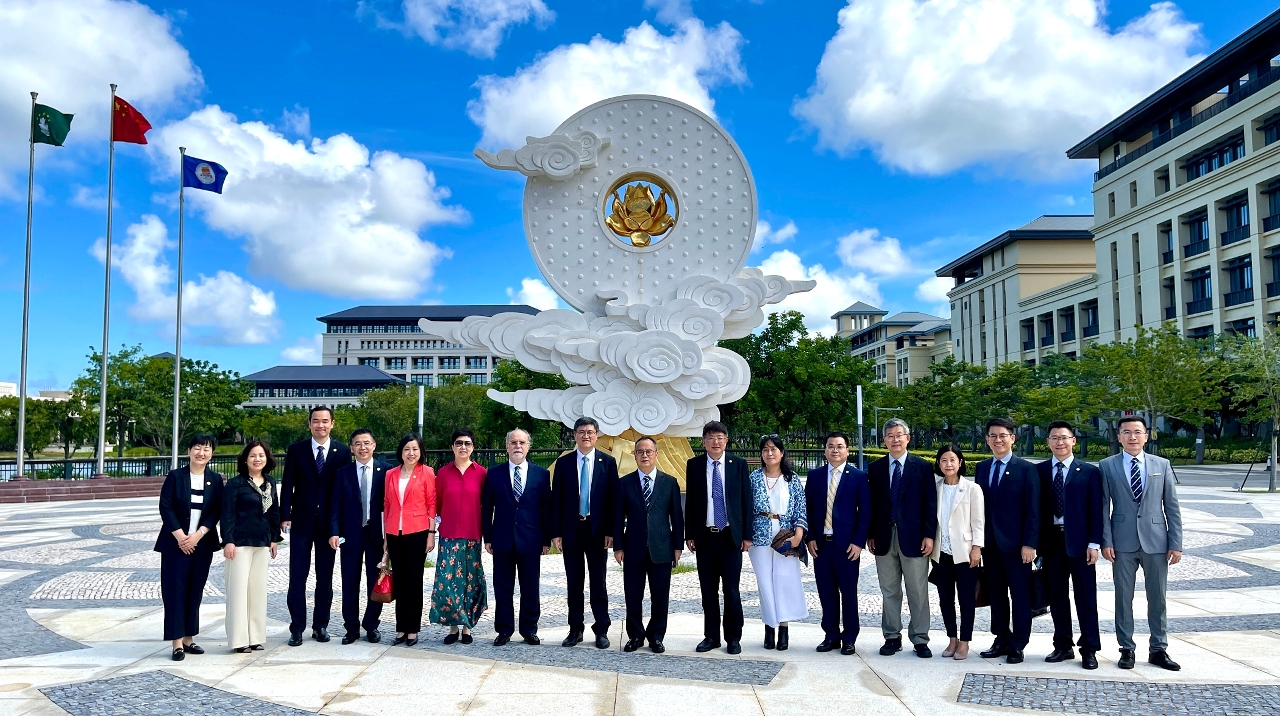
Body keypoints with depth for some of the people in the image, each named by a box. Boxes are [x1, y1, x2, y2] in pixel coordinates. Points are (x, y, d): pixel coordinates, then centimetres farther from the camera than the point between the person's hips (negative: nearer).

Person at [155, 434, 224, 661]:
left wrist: (198, 535, -11)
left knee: (195, 591, 8)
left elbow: (217, 511, 0)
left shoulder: (216, 480, 4)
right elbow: (165, 507, -6)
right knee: (175, 591, -2)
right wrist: (180, 536, -13)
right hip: (175, 543, -2)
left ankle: (189, 638, 17)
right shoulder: (175, 476, -2)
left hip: (202, 544, 3)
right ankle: (177, 642, 2)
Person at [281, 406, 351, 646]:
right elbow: (287, 485, 0)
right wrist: (285, 516, -8)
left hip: (329, 522, 1)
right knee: (297, 577, 1)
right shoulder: (296, 450, 2)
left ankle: (320, 625, 18)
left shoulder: (343, 452, 2)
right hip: (301, 521, 0)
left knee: (325, 577, 8)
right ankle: (297, 628, 8)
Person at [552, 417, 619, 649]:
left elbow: (613, 499, 0)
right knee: (573, 583, 8)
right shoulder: (563, 462, 3)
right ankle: (575, 629, 18)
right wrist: (556, 532, -3)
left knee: (598, 582, 6)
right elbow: (556, 499, 2)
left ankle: (601, 630, 15)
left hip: (597, 530, -1)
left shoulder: (608, 462, 1)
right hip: (571, 530, 1)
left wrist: (611, 531, -7)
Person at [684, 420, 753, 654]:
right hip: (704, 537, 1)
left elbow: (746, 500, 1)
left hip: (731, 536, -1)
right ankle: (711, 636, 19)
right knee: (708, 590, 8)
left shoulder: (739, 464, 1)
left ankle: (733, 637, 15)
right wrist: (689, 535, 2)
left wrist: (747, 535, -2)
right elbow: (690, 501, 5)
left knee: (731, 589, 3)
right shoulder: (694, 465, 3)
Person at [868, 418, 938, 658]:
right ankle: (892, 637, 19)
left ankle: (920, 639, 14)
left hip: (913, 538, -2)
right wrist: (870, 535, 3)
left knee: (918, 592, 4)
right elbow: (871, 504, 8)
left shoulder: (922, 467, 1)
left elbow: (930, 504, -1)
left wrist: (929, 535, -7)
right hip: (884, 539, 2)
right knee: (889, 592, 9)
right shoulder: (875, 468, 7)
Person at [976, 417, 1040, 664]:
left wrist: (1029, 543, -14)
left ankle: (1018, 645, 14)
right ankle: (1002, 640, 21)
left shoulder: (1026, 469, -5)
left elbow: (1033, 511, -8)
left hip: (1015, 542, -4)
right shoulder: (982, 468, 10)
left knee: (1020, 595, 4)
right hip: (989, 542, 5)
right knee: (996, 595, 11)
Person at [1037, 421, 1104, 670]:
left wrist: (1094, 543, -9)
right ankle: (1063, 646, 20)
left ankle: (1089, 650, 14)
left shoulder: (1089, 472, 1)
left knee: (1086, 598, 4)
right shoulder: (1039, 471, 6)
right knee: (1056, 597, 9)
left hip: (1079, 542, -2)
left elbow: (1096, 510, -2)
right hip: (1051, 541, 2)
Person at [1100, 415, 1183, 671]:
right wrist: (1106, 541, -7)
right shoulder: (1107, 466, 2)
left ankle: (1159, 650, 20)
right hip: (1123, 543, -1)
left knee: (1157, 598, 8)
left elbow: (1172, 507, 5)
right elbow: (1104, 507, 0)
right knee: (1123, 598, 5)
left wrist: (1176, 543, -1)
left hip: (1156, 542, 1)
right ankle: (1127, 649, 16)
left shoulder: (1162, 465, 6)